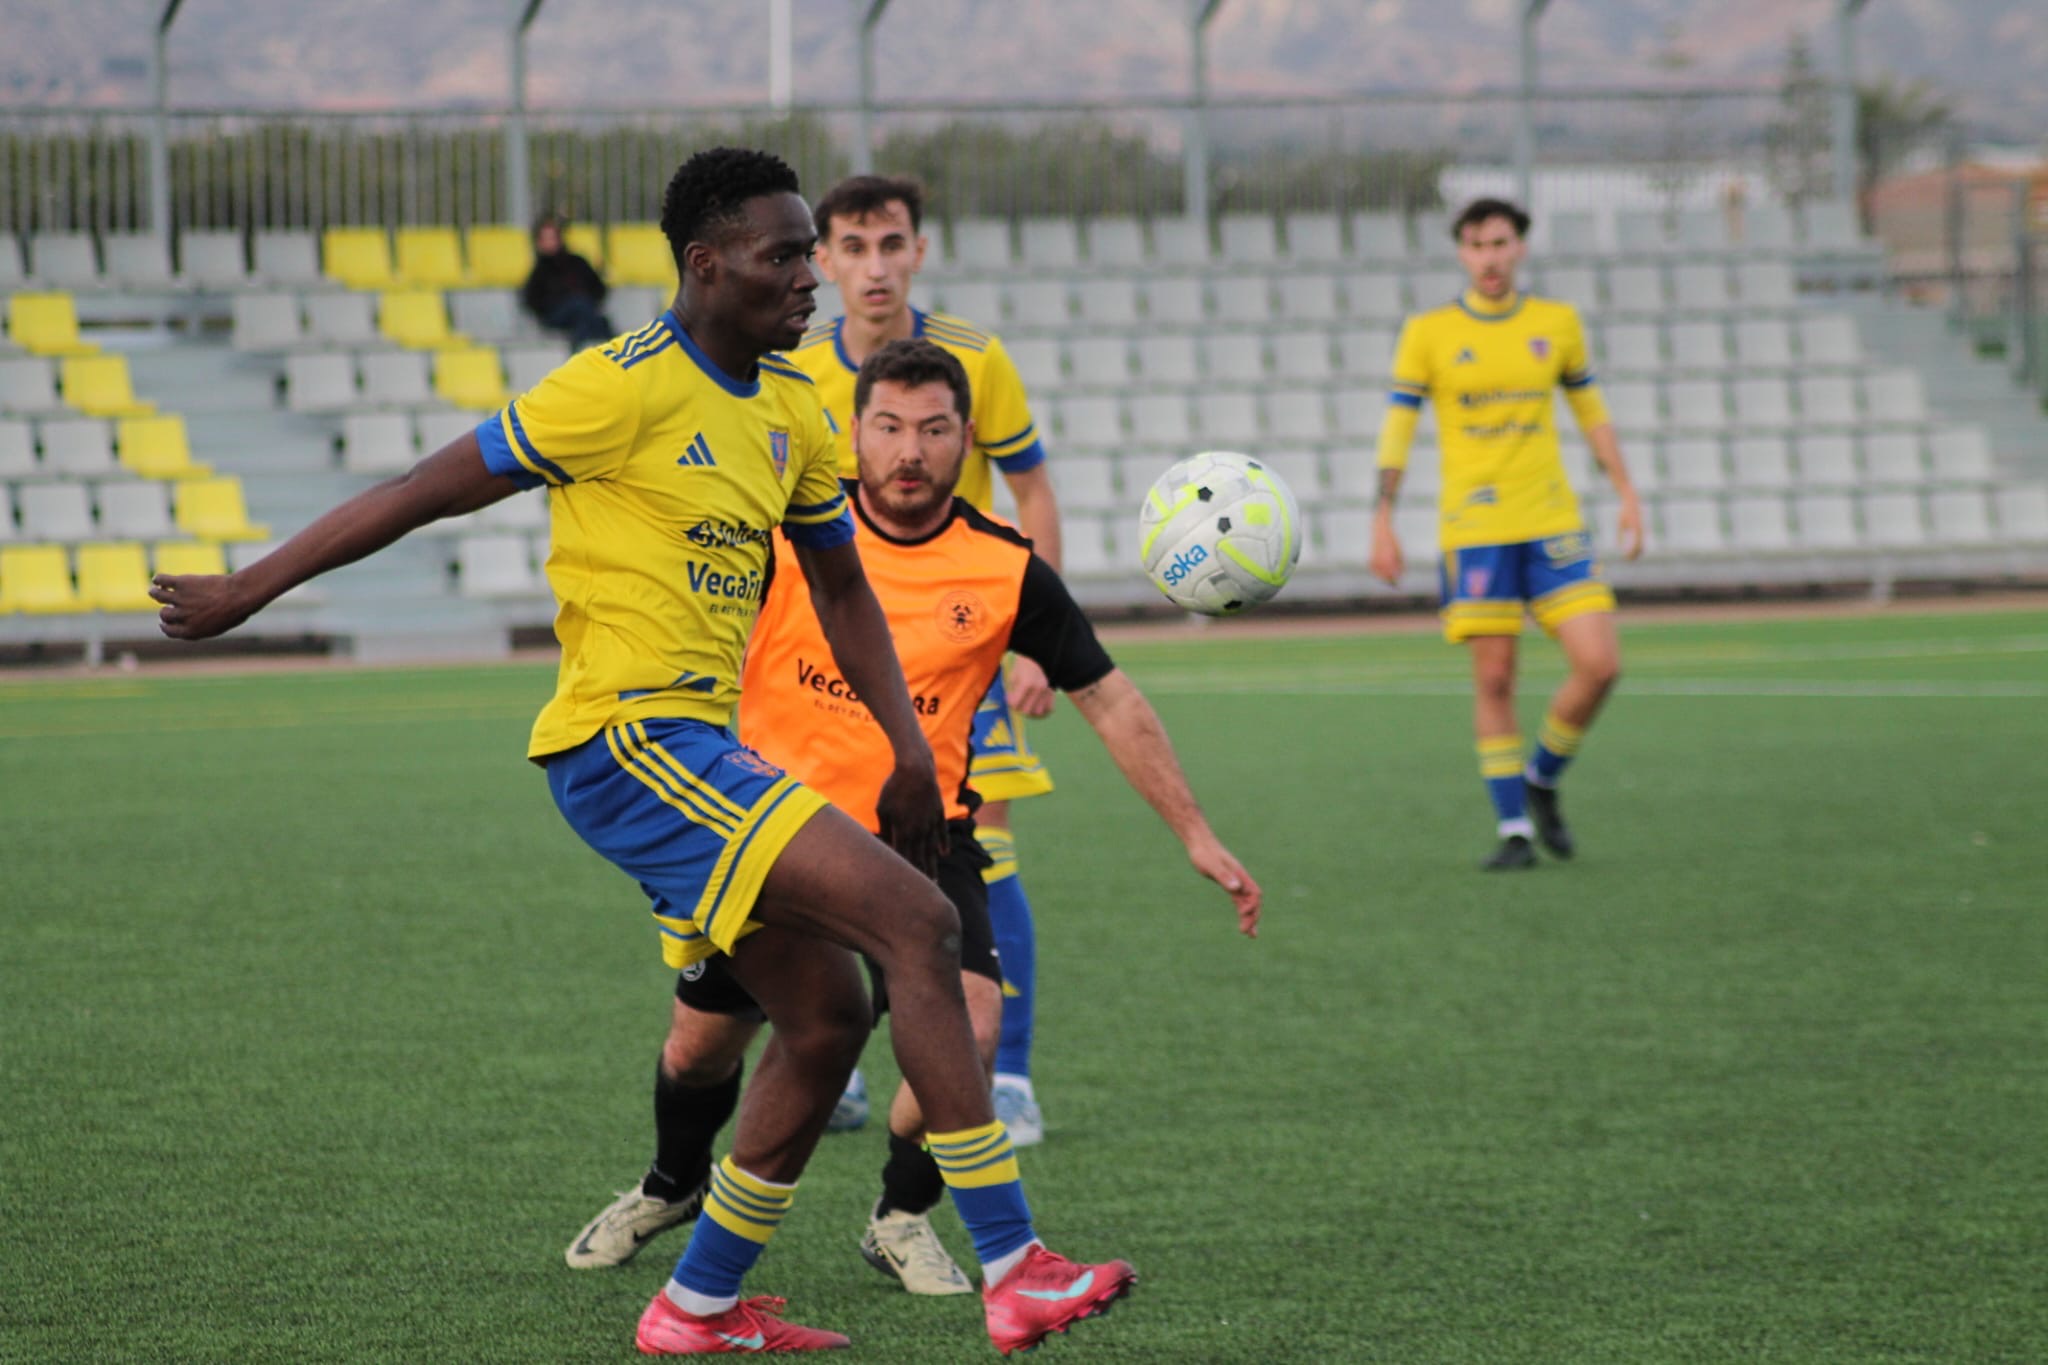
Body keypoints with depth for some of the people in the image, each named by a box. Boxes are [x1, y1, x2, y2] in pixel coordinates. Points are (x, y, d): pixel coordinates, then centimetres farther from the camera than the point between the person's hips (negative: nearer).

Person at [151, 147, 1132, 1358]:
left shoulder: (793, 411, 12)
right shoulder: (630, 387, -13)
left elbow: (840, 585, 25)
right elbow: (429, 490, -7)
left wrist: (910, 750, 17)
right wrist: (252, 589, -3)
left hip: (692, 753, 9)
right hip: (630, 740, -9)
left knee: (827, 1017, 11)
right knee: (921, 929, -16)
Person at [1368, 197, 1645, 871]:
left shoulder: (1557, 323, 8)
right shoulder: (1428, 333, 1)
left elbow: (1591, 412, 18)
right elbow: (1396, 428, 2)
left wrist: (1627, 495, 15)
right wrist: (1383, 521, -3)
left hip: (1553, 521, 2)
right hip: (1473, 529, -2)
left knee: (1599, 665, -9)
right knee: (1494, 679, -3)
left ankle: (1542, 782, 16)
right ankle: (1513, 829, 6)